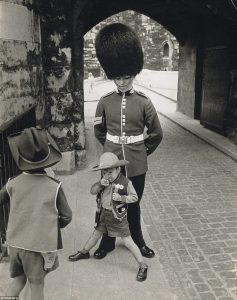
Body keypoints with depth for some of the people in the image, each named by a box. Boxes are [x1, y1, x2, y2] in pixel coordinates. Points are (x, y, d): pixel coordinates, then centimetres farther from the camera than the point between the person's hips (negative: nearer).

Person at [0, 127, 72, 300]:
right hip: (40, 245, -3)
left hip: (15, 243, 3)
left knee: (18, 279, 25)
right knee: (37, 286, 13)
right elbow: (66, 217, -8)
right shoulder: (54, 186, -15)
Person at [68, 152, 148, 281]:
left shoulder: (125, 182, -17)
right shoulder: (104, 180, -3)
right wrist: (100, 183, -22)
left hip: (118, 216, -5)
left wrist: (121, 198, -24)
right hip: (103, 213, 5)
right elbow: (92, 191, -3)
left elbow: (134, 197, -8)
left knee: (128, 242, -2)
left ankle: (143, 266, 9)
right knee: (96, 234, 24)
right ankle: (84, 252, 49)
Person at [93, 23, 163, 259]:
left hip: (136, 165, -1)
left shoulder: (144, 102, -7)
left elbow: (156, 134, 2)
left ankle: (137, 241, 37)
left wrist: (143, 151, 8)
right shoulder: (105, 102, -3)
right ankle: (107, 242, 34)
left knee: (133, 205, 15)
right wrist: (112, 149, 12)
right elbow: (98, 131, 11)